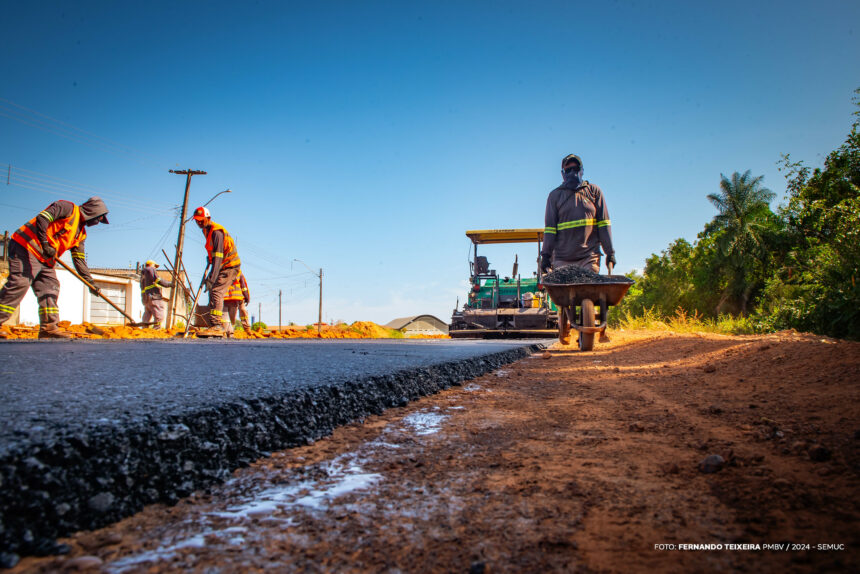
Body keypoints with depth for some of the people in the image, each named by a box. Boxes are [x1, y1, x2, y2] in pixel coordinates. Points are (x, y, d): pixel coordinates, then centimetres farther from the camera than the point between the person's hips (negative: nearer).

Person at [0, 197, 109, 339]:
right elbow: (42, 218, -19)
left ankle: (49, 327, 1)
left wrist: (91, 282, 12)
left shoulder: (81, 233, 20)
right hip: (26, 247, -9)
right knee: (19, 283, -17)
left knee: (50, 287, 2)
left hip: (45, 260, 9)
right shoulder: (68, 208, -5)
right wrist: (45, 244, -27)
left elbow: (79, 259, 19)